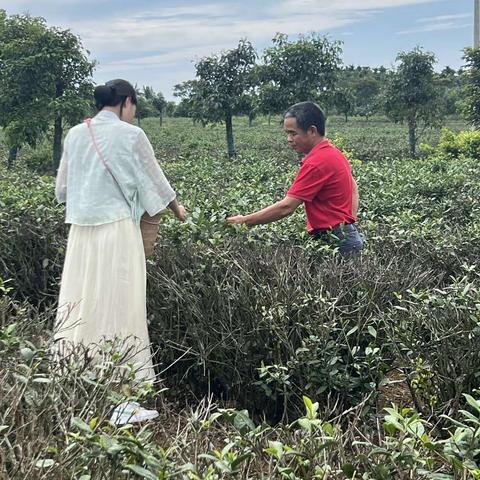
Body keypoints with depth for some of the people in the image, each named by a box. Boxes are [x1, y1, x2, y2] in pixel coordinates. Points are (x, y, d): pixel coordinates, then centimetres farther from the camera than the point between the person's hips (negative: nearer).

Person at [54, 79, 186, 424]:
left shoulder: (75, 135, 9)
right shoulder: (131, 135, -5)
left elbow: (61, 189, 16)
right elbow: (155, 181, 5)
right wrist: (177, 208, 23)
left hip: (81, 231, 5)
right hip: (118, 230, -5)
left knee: (79, 308, 10)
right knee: (119, 310, 0)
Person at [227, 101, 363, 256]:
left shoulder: (316, 163, -21)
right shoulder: (334, 153, 11)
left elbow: (286, 208, -22)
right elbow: (354, 188, 24)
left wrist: (244, 221, -15)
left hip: (336, 241, -10)